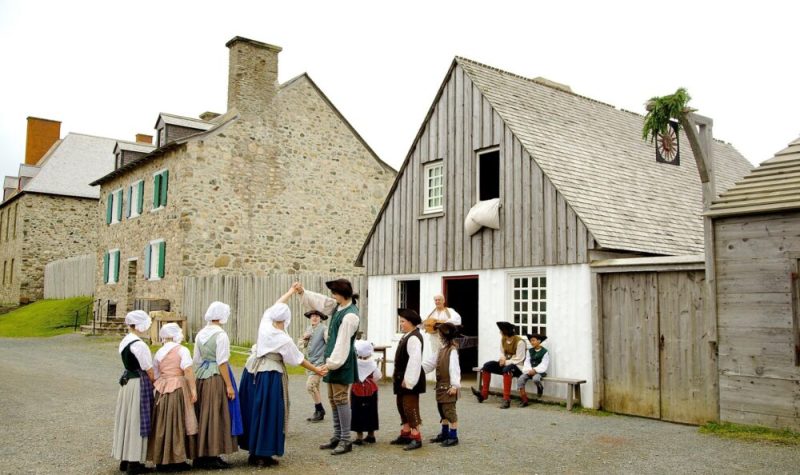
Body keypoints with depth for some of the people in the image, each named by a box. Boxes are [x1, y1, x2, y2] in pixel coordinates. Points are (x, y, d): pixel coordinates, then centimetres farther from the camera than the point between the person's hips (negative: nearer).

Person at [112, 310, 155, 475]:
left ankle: (124, 460, 24)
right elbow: (148, 370, -15)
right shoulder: (139, 345, -19)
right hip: (139, 383, -9)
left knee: (126, 419, 15)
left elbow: (131, 364, 10)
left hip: (126, 381, 9)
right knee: (137, 421, 0)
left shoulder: (124, 342, 8)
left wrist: (150, 382, 9)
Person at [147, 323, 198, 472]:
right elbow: (188, 371, -15)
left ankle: (161, 461, 15)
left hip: (162, 390, 5)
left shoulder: (159, 352, 10)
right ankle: (177, 460, 4)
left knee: (163, 424, 10)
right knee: (177, 424, 1)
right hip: (178, 389, -5)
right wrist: (193, 390, -15)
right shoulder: (182, 350, -6)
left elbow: (155, 374, 12)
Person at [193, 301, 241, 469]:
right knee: (216, 416, 0)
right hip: (217, 377, -7)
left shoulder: (200, 334, 9)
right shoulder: (221, 335, -13)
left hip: (202, 376, 7)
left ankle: (201, 455, 21)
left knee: (204, 416, 13)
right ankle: (213, 456, 3)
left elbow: (197, 360, 12)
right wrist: (229, 385, -14)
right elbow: (222, 362, -16)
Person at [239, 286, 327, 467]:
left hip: (252, 371, 7)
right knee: (267, 413, 1)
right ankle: (263, 456, 4)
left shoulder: (265, 324, -3)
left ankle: (253, 452, 21)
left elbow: (275, 306, 14)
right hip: (270, 375, -7)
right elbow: (299, 360, -5)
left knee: (253, 411, 13)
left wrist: (291, 292, 28)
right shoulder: (284, 340, -16)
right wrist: (316, 370, 9)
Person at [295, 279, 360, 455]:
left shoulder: (350, 315, -20)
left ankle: (346, 440, 3)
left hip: (342, 364, -10)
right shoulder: (338, 307, 8)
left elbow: (343, 343, -21)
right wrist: (303, 292, 17)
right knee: (333, 400, 14)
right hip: (333, 361, 10)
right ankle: (337, 437, 24)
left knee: (341, 399, -5)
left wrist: (332, 362, -20)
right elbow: (321, 301, 22)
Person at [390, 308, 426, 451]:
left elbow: (415, 360, -25)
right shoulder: (407, 336, 12)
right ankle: (406, 434, 29)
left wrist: (408, 380, -24)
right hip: (402, 377, 10)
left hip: (410, 379, -10)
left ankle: (416, 438, 1)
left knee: (410, 407, -6)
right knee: (402, 406, 18)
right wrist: (397, 375, 16)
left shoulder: (414, 338, -19)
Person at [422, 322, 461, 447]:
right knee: (442, 410, 17)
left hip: (448, 387, -9)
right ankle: (444, 434, 29)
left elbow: (454, 368, -20)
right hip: (441, 385, 9)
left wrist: (455, 385, -22)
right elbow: (431, 362, 17)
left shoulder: (452, 350, -16)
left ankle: (453, 437, 7)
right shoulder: (441, 349, 12)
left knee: (449, 411, -3)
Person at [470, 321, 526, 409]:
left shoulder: (519, 342, -19)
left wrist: (505, 362, -19)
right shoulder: (503, 339, 4)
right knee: (487, 366, -10)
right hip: (505, 364, 8)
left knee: (507, 369, -40)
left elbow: (519, 360, -18)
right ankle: (484, 394, -4)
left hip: (517, 366, -8)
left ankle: (506, 399, -39)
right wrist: (502, 358, -7)